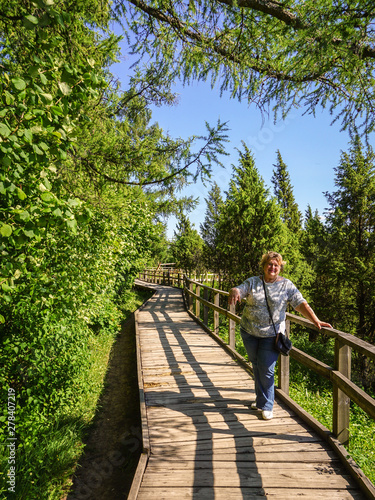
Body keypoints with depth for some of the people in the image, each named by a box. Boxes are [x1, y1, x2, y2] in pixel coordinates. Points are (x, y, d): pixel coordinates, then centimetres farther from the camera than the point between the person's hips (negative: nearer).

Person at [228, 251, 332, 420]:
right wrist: (235, 292, -35)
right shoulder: (253, 282, 1)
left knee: (266, 370, -4)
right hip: (249, 332, 3)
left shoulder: (286, 285, -3)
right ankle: (260, 399, 35)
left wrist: (316, 321, -21)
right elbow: (238, 290, -9)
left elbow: (301, 304, -9)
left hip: (271, 335, -3)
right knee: (256, 367, 15)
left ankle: (266, 406, 12)